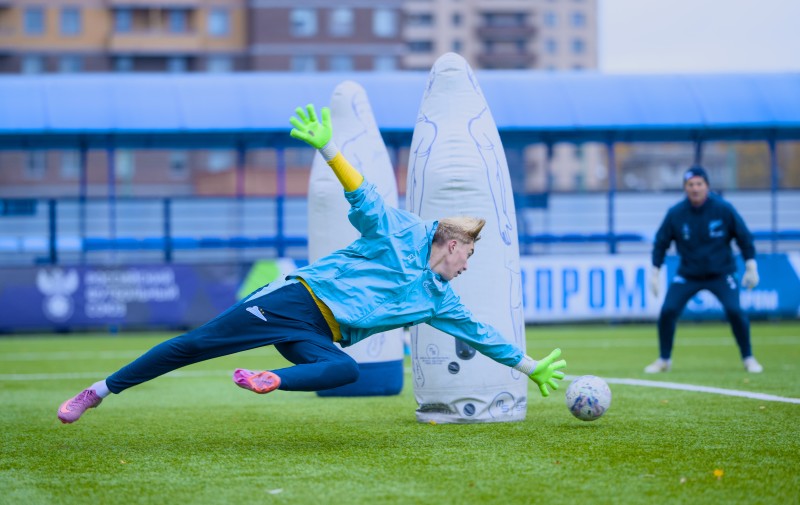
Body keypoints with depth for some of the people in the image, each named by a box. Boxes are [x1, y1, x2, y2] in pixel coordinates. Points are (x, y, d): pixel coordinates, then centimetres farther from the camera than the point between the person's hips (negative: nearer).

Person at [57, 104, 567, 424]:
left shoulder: (439, 299, 18)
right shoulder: (402, 232, 1)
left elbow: (480, 334, 25)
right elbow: (364, 198, -9)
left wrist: (531, 366, 26)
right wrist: (327, 147, -24)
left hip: (316, 337, 5)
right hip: (294, 300, -5)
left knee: (347, 371, -31)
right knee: (195, 344, -12)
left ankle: (272, 380, -48)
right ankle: (101, 391, -4)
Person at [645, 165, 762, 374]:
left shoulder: (723, 209, -12)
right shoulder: (675, 214, -9)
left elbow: (744, 236, -3)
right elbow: (661, 242, 2)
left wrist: (751, 266, -5)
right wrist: (655, 272, 0)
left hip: (721, 273, -1)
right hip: (687, 275, 1)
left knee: (734, 310, -20)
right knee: (667, 311, -12)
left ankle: (748, 358, 1)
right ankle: (664, 360, 9)